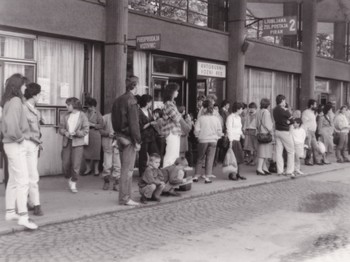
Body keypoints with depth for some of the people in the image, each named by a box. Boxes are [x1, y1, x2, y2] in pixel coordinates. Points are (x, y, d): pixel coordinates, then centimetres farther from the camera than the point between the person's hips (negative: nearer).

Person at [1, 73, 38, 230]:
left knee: (13, 180, 15)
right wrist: (19, 137, -16)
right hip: (16, 145, -10)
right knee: (23, 181, -10)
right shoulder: (15, 101, -16)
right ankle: (23, 216, -10)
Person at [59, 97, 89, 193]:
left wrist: (75, 133, -18)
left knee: (76, 165, -8)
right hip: (67, 142, 4)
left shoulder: (82, 116, -2)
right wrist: (65, 132, -9)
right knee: (65, 164, 3)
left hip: (77, 143, -4)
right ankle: (69, 180, 27)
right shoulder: (66, 116, 11)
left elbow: (86, 131, -6)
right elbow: (61, 128, 12)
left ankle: (73, 184, 5)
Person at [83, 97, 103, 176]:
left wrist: (92, 125, -12)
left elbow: (101, 125, -3)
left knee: (96, 152, 2)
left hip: (95, 135, -3)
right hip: (86, 135, 3)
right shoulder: (85, 113, 6)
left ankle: (96, 169, 15)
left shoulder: (97, 114, -2)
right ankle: (88, 168, 18)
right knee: (86, 152, 3)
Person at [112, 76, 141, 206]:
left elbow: (114, 121, 16)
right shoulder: (131, 101, -15)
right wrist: (137, 140, -14)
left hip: (120, 136, 9)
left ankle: (124, 196, 21)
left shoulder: (118, 100, 12)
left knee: (124, 168, 15)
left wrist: (118, 133, 17)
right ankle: (125, 198, 0)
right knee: (128, 169, -4)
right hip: (129, 138, -9)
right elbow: (134, 123, -18)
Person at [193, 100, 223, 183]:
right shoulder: (216, 119, -3)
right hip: (213, 140, 1)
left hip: (203, 140, -1)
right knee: (210, 159, 6)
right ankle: (207, 177, 5)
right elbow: (219, 131, 1)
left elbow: (196, 130, -9)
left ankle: (196, 176, 14)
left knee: (200, 159, 12)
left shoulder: (201, 118, -9)